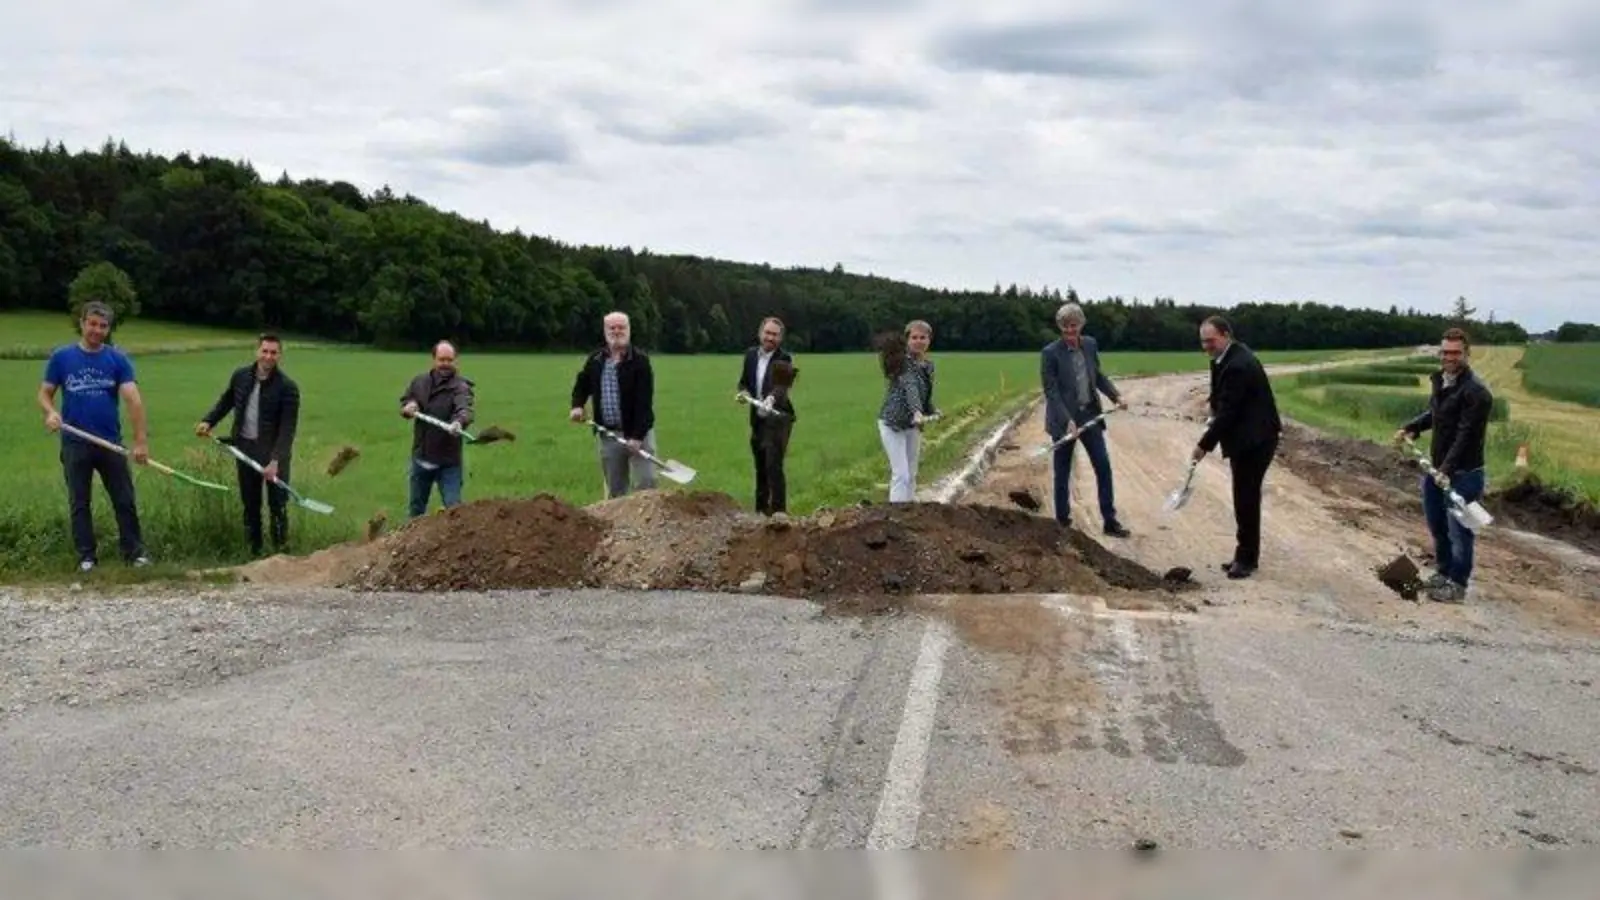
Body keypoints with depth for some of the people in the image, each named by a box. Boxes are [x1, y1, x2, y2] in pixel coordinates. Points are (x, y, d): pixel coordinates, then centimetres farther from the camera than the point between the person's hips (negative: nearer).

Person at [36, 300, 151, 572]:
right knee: (79, 503, 8)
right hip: (74, 444, 0)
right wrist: (51, 412, -20)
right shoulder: (61, 357, 1)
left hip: (111, 442, 0)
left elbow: (133, 398, -12)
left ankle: (134, 551, 13)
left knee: (125, 500, 4)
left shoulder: (118, 359, -2)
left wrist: (141, 439, -23)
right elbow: (44, 393, 5)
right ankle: (86, 556, 17)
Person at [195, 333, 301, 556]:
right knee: (250, 504, 12)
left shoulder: (287, 387, -15)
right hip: (245, 448, 5)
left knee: (278, 506, 0)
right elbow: (226, 401, 19)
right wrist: (208, 421, 5)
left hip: (273, 451, -5)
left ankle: (281, 551, 9)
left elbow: (288, 428, -19)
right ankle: (253, 550, 22)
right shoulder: (240, 376, 0)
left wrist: (276, 459, -27)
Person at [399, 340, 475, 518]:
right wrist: (407, 407, -7)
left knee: (453, 507, -4)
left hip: (449, 461, -5)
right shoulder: (419, 382, 4)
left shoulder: (461, 386, -14)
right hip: (421, 457, 5)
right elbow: (404, 401, 18)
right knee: (416, 507, 20)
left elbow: (465, 409, -33)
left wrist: (459, 422, -56)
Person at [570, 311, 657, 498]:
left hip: (638, 433, -4)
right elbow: (582, 385, 24)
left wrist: (637, 436, -21)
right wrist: (577, 405, 3)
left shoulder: (640, 360, -9)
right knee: (614, 488, 12)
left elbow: (644, 401, -14)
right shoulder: (595, 360, 7)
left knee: (646, 482, -9)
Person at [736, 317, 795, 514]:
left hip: (777, 419, -6)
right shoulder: (751, 354, 6)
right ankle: (761, 510, 27)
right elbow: (744, 382, 16)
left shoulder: (784, 359, -11)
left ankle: (777, 511, -6)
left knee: (774, 466, -12)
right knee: (760, 467, 15)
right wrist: (743, 392, -7)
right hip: (757, 419, 6)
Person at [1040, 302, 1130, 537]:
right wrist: (1067, 420, -23)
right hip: (1063, 419, -4)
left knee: (1103, 466, 1)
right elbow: (1051, 391, -15)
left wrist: (1116, 395, 0)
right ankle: (1063, 521, 18)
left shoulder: (1091, 344, 3)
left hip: (1090, 414, 5)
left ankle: (1110, 520, 7)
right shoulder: (1050, 353, -13)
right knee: (1062, 472, 6)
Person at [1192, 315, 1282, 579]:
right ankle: (1245, 554, 21)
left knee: (1246, 499, -5)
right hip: (1246, 438, 10)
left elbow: (1227, 411, -23)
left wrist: (1205, 444, -19)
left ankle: (1247, 559, 3)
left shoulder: (1237, 366, -24)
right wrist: (1213, 401, 3)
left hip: (1254, 440, -10)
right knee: (1245, 498, 14)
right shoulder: (1229, 356, 8)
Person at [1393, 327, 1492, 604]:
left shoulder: (1476, 391, -19)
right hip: (1436, 467, 9)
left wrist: (1446, 469, -28)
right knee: (1437, 524, 20)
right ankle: (1444, 572, 38)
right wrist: (1411, 427, 11)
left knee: (1458, 529, 0)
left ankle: (1457, 584, 11)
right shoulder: (1439, 380, 8)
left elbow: (1466, 435, -23)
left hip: (1463, 473, -9)